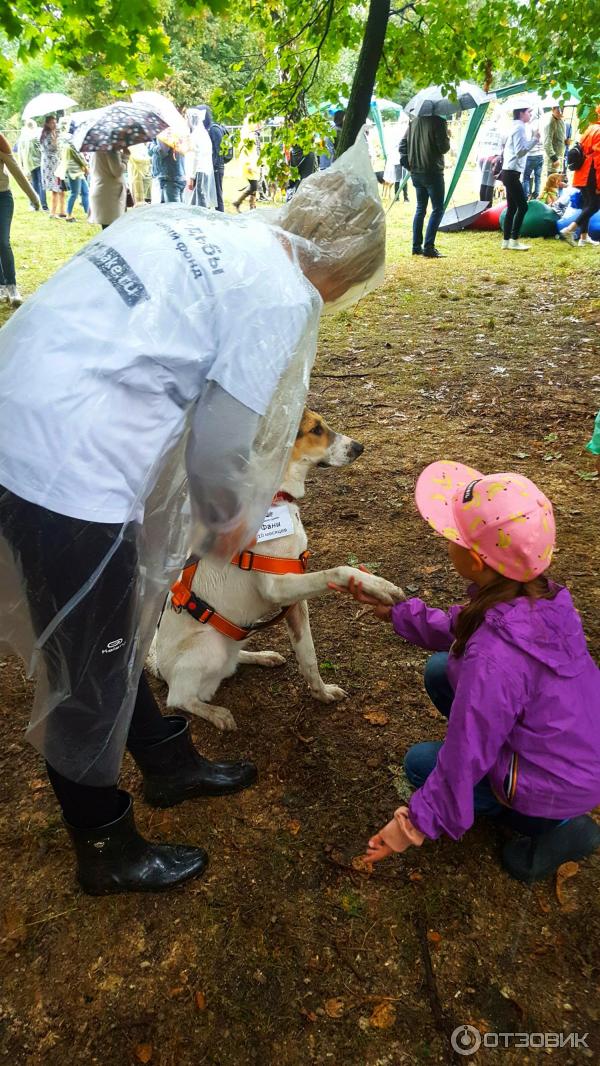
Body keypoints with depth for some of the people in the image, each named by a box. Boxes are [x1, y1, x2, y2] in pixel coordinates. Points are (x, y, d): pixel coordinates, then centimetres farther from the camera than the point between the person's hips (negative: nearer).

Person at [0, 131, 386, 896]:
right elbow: (220, 443, -8)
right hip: (68, 467, -9)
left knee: (111, 632, 24)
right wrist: (226, 523, 14)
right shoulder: (283, 295, -9)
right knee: (90, 676, 11)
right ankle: (105, 853, 37)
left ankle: (168, 762, 49)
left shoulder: (196, 226, 14)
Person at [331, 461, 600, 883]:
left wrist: (418, 823, -11)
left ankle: (554, 827, 7)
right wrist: (390, 608, 6)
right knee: (440, 671, 10)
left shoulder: (492, 658, -38)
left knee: (420, 763, 10)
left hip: (562, 782, -7)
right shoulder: (542, 595, -14)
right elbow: (455, 629, 5)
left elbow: (465, 757, -25)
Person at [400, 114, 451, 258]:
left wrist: (407, 162, 9)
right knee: (438, 209, -2)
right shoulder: (439, 122, -10)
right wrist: (447, 139, 6)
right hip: (433, 172, -7)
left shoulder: (414, 122, 11)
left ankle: (416, 246, 13)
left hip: (416, 172, 7)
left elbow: (403, 144, 12)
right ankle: (429, 247, -11)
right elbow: (443, 147, -13)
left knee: (420, 208, 15)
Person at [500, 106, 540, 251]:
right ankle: (514, 241, -7)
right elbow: (520, 151, -19)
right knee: (522, 206, -8)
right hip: (512, 173, -10)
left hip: (509, 172, 10)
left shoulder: (516, 127, 18)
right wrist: (534, 139, -14)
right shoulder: (520, 128, -11)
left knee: (512, 208, 9)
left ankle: (507, 241, 9)